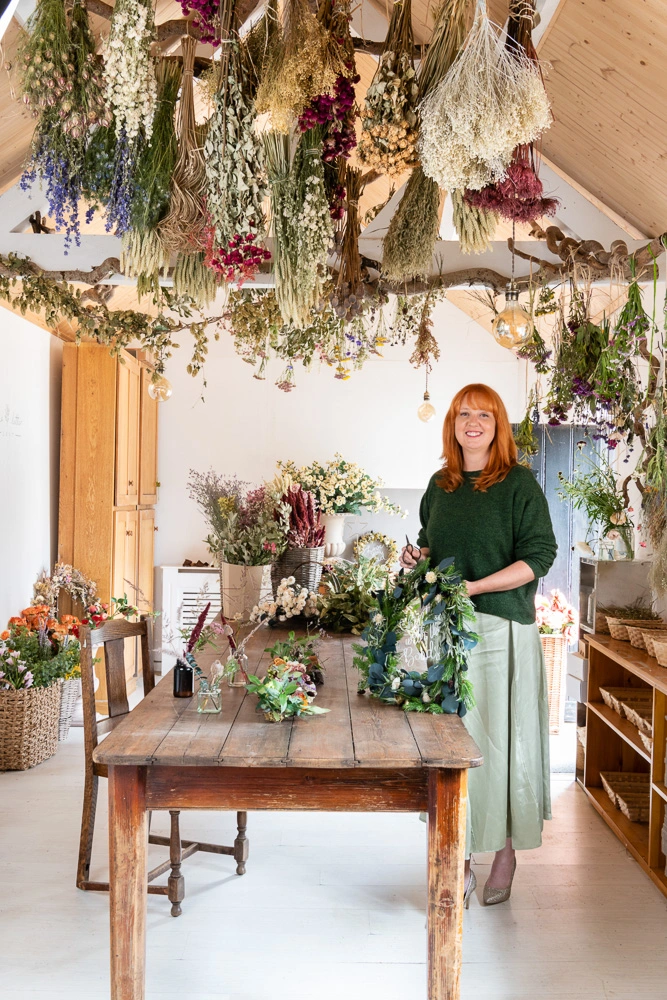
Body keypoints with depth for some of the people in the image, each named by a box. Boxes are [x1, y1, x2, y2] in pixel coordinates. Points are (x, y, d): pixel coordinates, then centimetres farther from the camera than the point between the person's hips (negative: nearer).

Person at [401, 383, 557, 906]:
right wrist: (418, 556, 3)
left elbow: (540, 555, -9)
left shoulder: (520, 484, -3)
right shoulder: (440, 485, 13)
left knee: (501, 737, 1)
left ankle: (506, 854, 20)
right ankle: (459, 861, 17)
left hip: (501, 629, -4)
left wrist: (476, 586, -17)